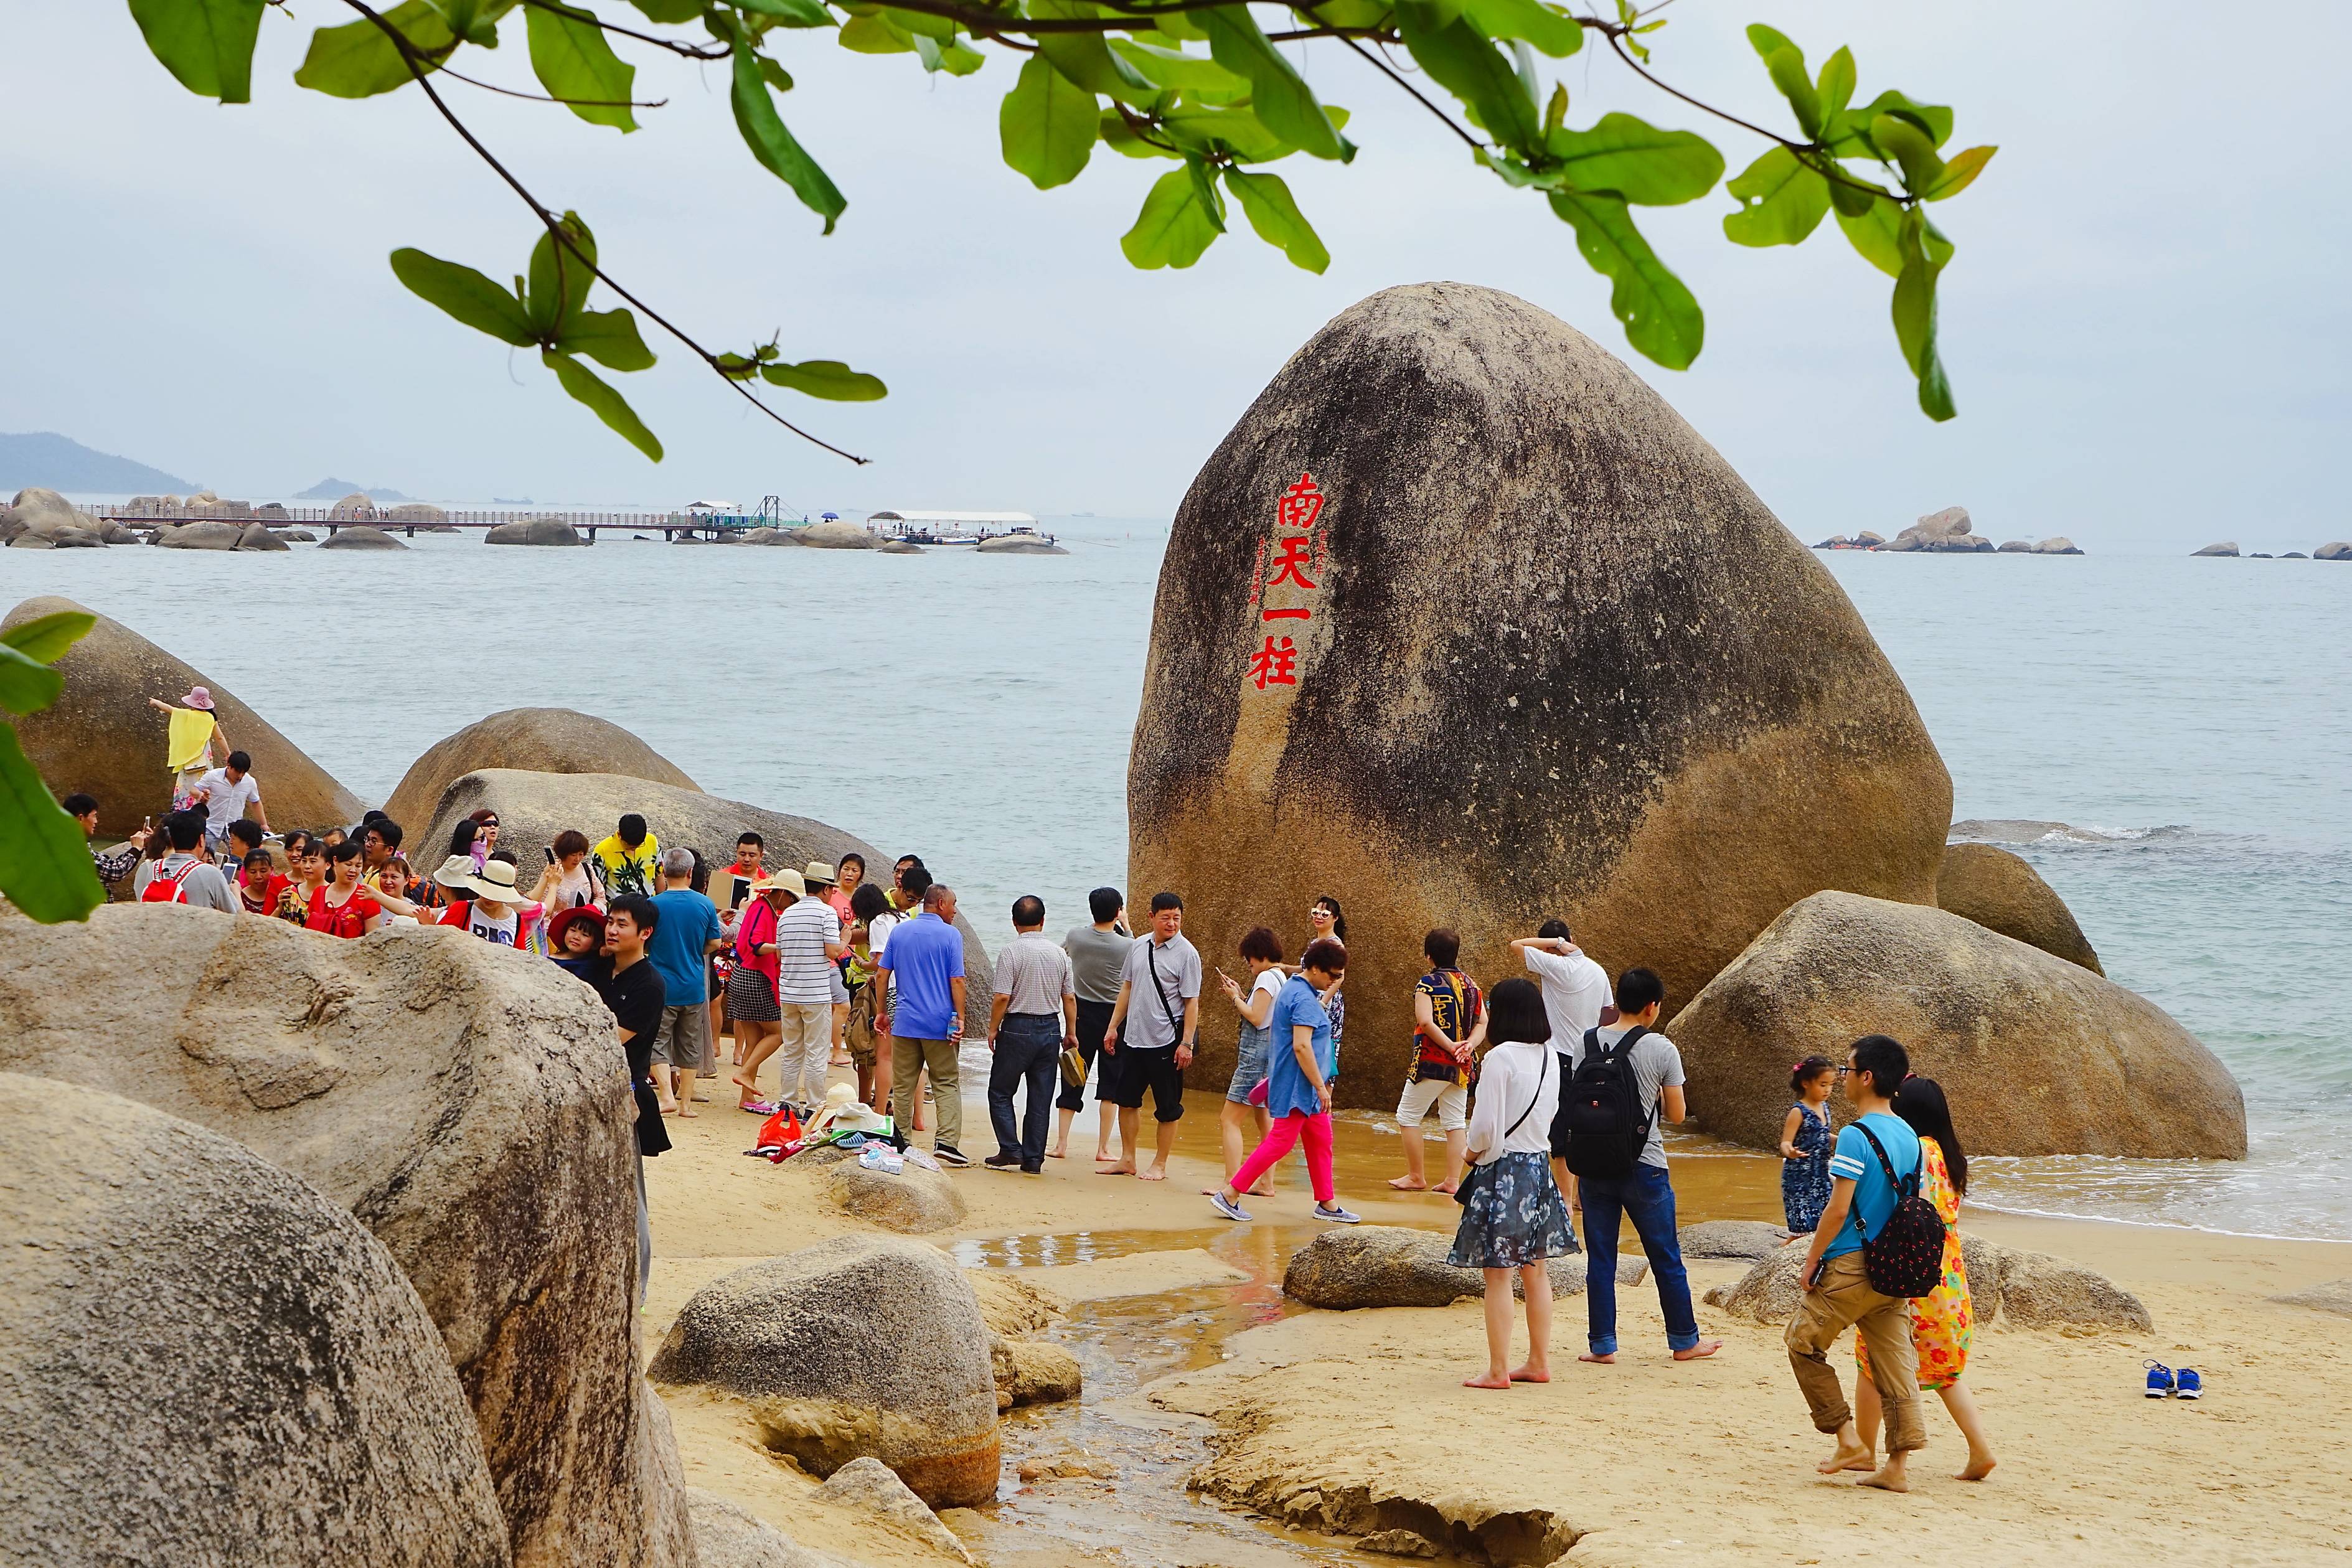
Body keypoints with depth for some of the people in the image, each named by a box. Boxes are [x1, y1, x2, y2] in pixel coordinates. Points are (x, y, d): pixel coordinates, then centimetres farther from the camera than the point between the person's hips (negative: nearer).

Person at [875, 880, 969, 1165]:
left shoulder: (900, 931, 7)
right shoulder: (950, 935, -6)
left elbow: (881, 975, 8)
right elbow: (957, 981, -10)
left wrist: (881, 1012, 16)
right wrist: (960, 1018, -6)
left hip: (905, 1022, 3)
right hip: (940, 1024, -3)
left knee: (903, 1086, 11)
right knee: (947, 1084, 3)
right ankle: (946, 1142, -8)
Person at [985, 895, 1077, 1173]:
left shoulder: (1011, 953, -11)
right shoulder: (1059, 954, 4)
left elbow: (1002, 997, -15)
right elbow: (1070, 997, 6)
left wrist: (993, 1029, -3)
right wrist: (1071, 1032, 16)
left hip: (1018, 1028, -4)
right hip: (1051, 1028, 4)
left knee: (1000, 1092, 9)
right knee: (1041, 1098, 8)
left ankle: (1011, 1150, 0)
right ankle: (1034, 1159, 9)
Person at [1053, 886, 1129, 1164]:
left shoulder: (1076, 936, -6)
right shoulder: (1125, 945, -14)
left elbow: (1061, 951, 18)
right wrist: (1125, 926, 13)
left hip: (1082, 1014, 3)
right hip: (1114, 1017, -2)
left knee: (1072, 1081, 10)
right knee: (1110, 1084, 5)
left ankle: (1061, 1144, 9)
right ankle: (1103, 1148, 3)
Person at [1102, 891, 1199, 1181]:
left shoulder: (1187, 953, -10)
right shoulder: (1138, 946, 7)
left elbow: (1192, 1001, -11)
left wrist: (1187, 1043, -15)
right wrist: (1113, 1026, 14)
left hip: (1167, 1040, -6)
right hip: (1133, 1037, 6)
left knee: (1168, 1106, 4)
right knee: (1126, 1097, 13)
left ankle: (1160, 1165, 15)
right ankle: (1127, 1160, 25)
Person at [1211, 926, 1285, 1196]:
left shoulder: (1266, 977, -13)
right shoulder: (1280, 977, 16)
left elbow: (1256, 1018, -19)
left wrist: (1235, 998, -7)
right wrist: (1239, 994, 11)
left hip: (1257, 1050, -11)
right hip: (1271, 1050, 11)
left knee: (1229, 1120, -10)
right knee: (1264, 1121, 14)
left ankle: (1231, 1184, -15)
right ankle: (1265, 1184, 16)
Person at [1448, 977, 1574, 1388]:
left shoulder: (1500, 1058, -16)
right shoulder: (1549, 1056, 5)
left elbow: (1486, 1124, -16)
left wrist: (1473, 1150, 2)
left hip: (1502, 1169, -7)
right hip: (1540, 1165, 7)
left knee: (1498, 1272, -2)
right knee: (1536, 1270, 13)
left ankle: (1498, 1370, 0)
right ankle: (1539, 1362, 19)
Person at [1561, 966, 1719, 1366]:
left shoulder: (1586, 1044, 1)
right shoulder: (1661, 1049, -8)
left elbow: (1574, 1107, 5)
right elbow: (1677, 1114, -3)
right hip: (1645, 1168, -2)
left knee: (1600, 1260, 9)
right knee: (1667, 1260, 11)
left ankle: (1602, 1345, 9)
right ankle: (1685, 1341, 20)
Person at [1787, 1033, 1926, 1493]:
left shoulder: (1856, 1136, -15)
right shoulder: (1908, 1137, 9)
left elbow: (1838, 1209, -18)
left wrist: (1811, 1261, -8)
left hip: (1850, 1266, -7)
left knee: (1804, 1344, 9)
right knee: (1895, 1361, 7)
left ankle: (1848, 1438, 6)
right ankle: (1898, 1465, 5)